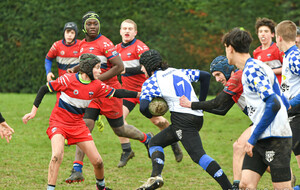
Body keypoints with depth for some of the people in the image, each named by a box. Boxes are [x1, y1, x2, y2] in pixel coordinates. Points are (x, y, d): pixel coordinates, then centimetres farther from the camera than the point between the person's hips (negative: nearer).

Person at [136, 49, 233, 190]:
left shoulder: (151, 82, 4)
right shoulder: (179, 72, 22)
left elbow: (143, 107, -8)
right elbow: (205, 76, 20)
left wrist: (152, 115, 16)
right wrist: (201, 102, 22)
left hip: (182, 119, -8)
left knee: (198, 155, -14)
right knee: (155, 142, 15)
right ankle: (156, 176, -3)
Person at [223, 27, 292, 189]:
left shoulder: (252, 69, -10)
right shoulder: (252, 68, 20)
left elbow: (274, 104, -21)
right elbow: (284, 103, 23)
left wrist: (253, 138, -18)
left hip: (275, 138, -10)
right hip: (261, 140, 10)